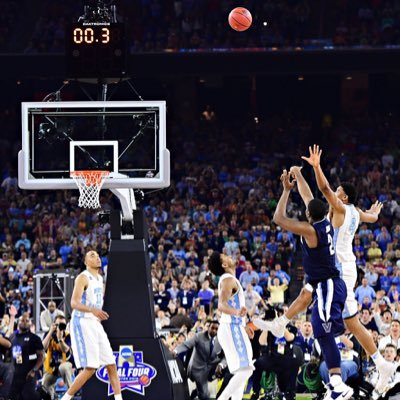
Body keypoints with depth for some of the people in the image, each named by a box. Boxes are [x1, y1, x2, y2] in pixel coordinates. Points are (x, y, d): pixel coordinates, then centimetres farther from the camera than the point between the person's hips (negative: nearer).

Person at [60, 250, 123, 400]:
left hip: (95, 324, 9)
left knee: (111, 365, 4)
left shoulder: (100, 279, 16)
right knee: (90, 368, -15)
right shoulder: (83, 278, -11)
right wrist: (92, 310, -39)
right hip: (83, 324, -9)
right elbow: (74, 302, -24)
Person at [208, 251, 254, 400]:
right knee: (245, 370, -17)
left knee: (241, 371, 10)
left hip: (234, 328, 10)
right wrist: (237, 312, -47)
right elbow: (222, 305, -26)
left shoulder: (229, 279, 19)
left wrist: (243, 326, 40)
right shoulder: (228, 279, -12)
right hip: (232, 329, -10)